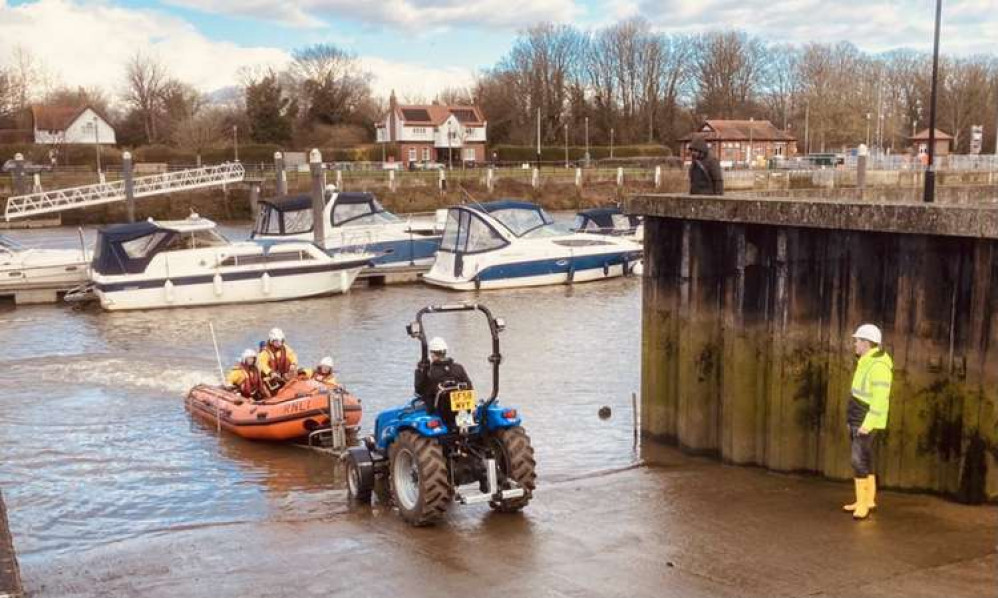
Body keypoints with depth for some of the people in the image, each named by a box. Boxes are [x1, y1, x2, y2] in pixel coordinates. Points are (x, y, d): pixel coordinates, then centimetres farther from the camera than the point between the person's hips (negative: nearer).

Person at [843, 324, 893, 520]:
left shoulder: (879, 365, -21)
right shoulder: (866, 362, 11)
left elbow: (880, 399, -24)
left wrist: (868, 424, -25)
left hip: (866, 422, -10)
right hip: (857, 420, 10)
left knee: (860, 461, -10)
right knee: (863, 460, 13)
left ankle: (863, 503, -5)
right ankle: (867, 500, 20)